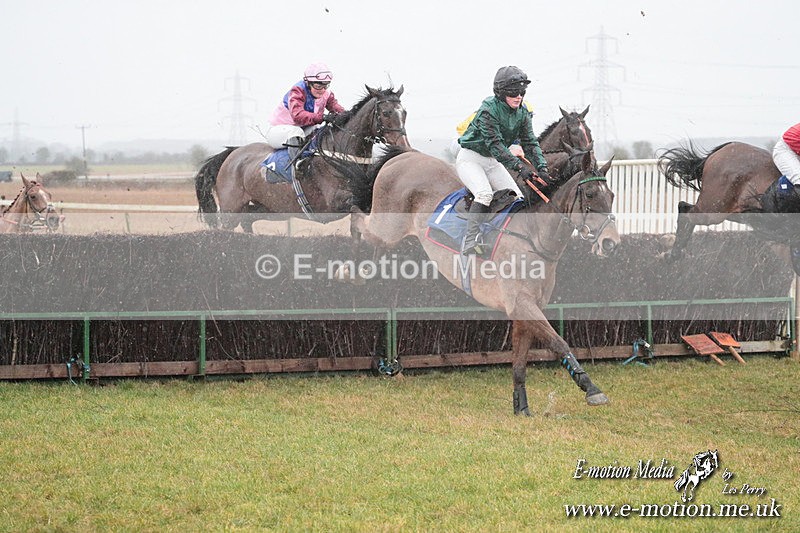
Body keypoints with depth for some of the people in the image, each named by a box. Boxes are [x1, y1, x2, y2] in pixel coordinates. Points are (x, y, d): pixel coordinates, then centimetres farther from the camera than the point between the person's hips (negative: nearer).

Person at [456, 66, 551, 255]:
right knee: (484, 194, -30)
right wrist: (519, 167, -41)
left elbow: (530, 142, -4)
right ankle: (469, 241, -33)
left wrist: (542, 167, -21)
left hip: (492, 161, 8)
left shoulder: (522, 113, -3)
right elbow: (495, 144, -32)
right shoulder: (488, 110, -25)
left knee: (517, 198, -2)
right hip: (470, 158, -8)